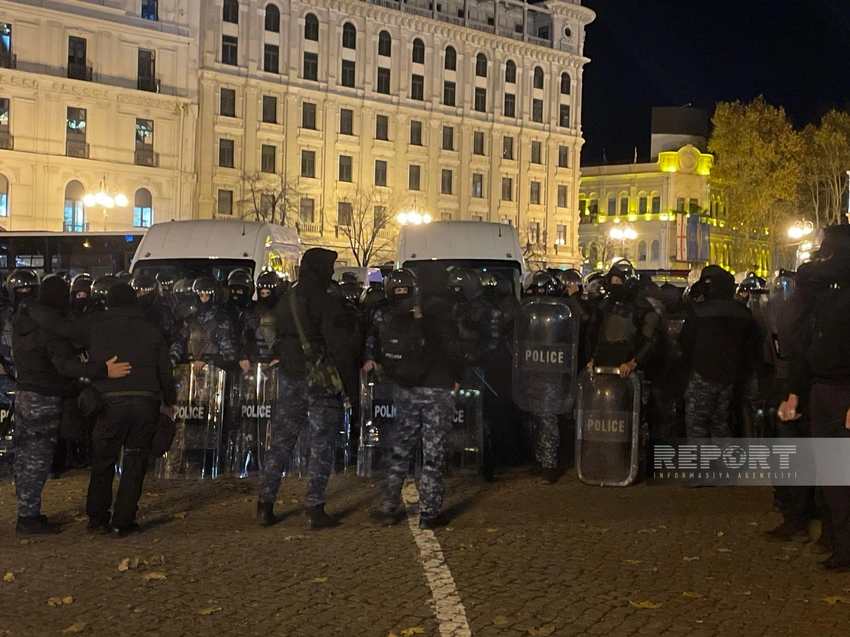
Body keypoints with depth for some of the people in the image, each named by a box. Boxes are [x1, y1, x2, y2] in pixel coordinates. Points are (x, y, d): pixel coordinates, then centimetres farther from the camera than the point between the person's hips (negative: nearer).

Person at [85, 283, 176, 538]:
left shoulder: (96, 328, 6)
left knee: (103, 460, 13)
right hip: (145, 400, 1)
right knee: (135, 463, 7)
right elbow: (165, 371, 9)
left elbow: (87, 365, 10)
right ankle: (122, 522, 7)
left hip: (110, 401, -1)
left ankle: (97, 519, 17)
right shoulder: (152, 330, 7)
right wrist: (170, 399, 19)